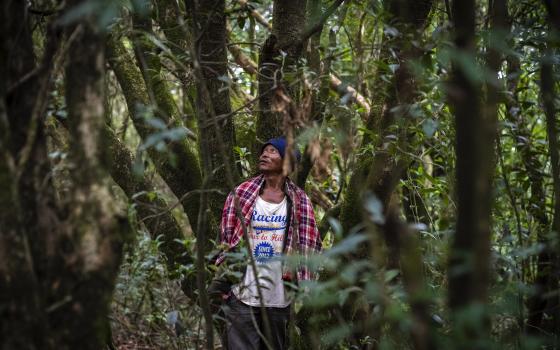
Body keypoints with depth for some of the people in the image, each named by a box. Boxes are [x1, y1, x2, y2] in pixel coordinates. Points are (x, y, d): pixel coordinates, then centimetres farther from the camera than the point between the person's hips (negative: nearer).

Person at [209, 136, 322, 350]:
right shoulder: (242, 194, 2)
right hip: (243, 297, -1)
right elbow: (226, 239, 5)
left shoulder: (299, 200, 3)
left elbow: (310, 244, 6)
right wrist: (222, 283, 1)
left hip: (279, 299, 1)